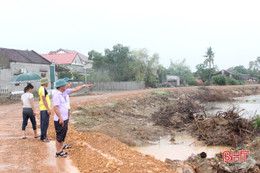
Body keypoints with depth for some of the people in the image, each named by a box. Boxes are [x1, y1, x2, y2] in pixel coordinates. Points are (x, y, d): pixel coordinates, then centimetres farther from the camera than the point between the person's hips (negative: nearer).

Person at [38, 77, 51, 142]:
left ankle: (43, 136, 20)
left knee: (43, 123, 14)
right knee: (45, 123, -7)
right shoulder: (43, 89, -14)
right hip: (45, 109, -10)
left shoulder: (41, 89, 17)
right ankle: (44, 137, -4)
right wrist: (48, 109, -20)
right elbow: (44, 100, -19)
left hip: (43, 109, 10)